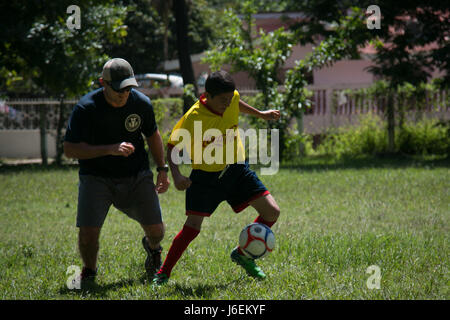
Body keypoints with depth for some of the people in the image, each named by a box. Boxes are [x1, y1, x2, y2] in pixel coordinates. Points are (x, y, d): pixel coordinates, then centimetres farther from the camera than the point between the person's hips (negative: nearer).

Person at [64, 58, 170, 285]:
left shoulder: (141, 103, -7)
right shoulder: (86, 108, -19)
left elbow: (152, 135, 13)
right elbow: (69, 149, -22)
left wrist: (162, 169, 12)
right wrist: (110, 149, -32)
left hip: (137, 175, 3)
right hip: (96, 177, -3)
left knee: (156, 230, -2)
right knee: (88, 232, -18)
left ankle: (152, 247, 38)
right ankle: (89, 271, 14)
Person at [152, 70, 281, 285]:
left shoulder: (231, 99, -10)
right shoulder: (193, 118, -25)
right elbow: (174, 148, -18)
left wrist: (260, 114, 28)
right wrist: (176, 176, -33)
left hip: (237, 170, 5)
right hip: (206, 176, -5)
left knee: (272, 212, -3)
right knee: (193, 226, -15)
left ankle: (242, 254, 16)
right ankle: (163, 273, -1)